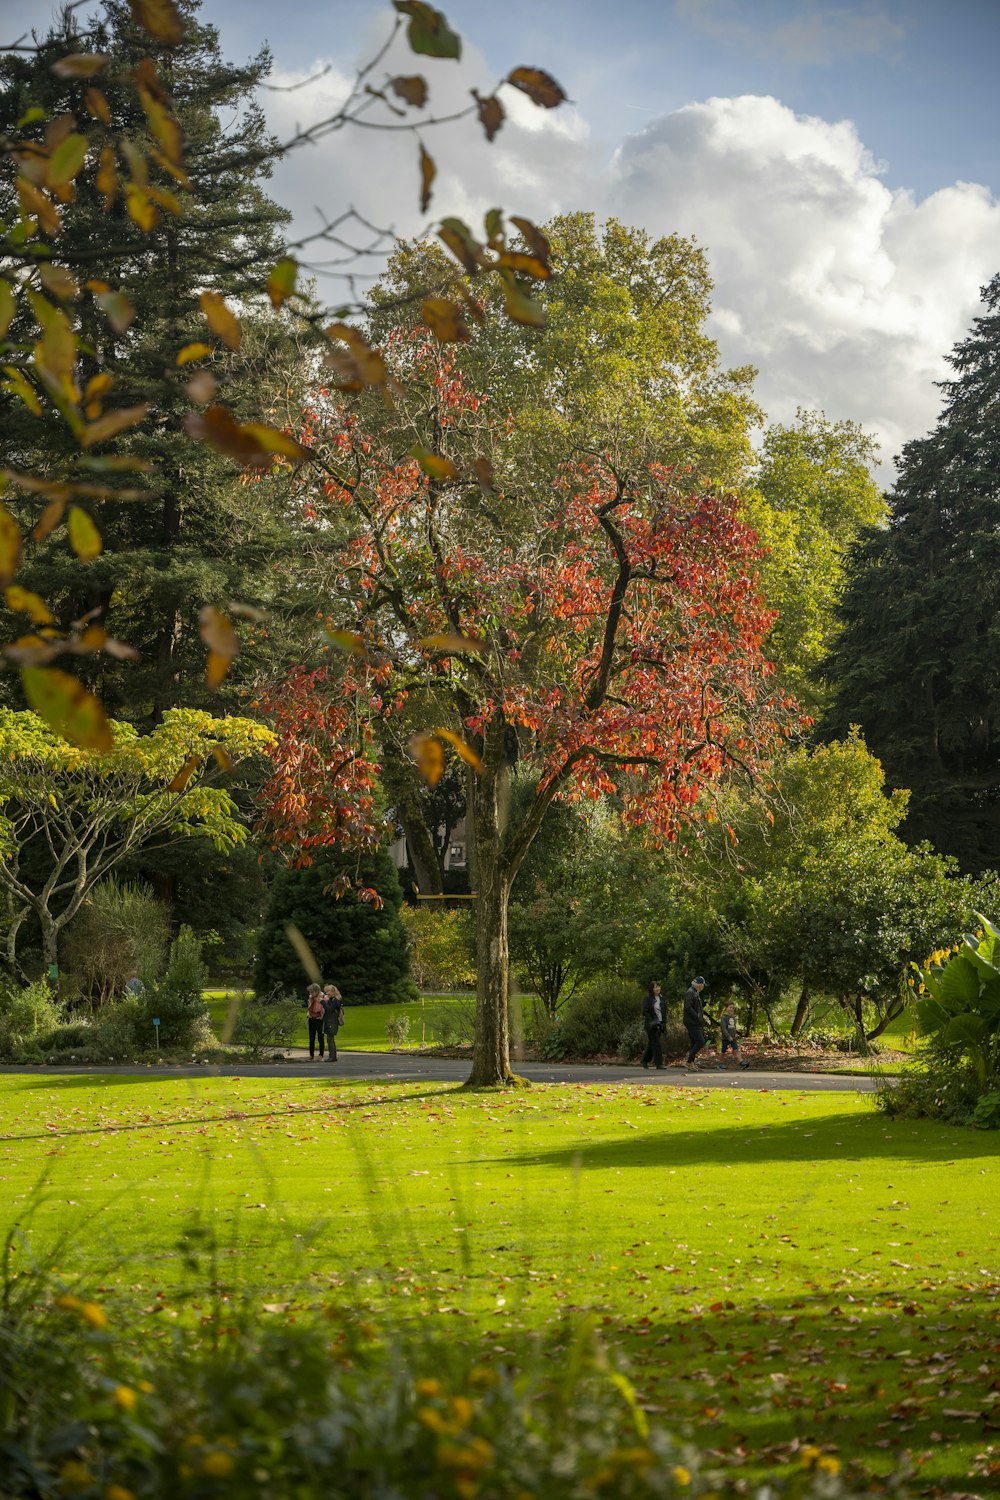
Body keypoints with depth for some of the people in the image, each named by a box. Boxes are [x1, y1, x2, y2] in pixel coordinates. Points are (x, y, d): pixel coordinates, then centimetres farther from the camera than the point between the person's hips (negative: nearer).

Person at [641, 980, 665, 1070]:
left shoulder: (661, 998, 12)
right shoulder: (648, 998, -8)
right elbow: (645, 1012, -12)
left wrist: (663, 1023, 11)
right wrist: (653, 1022, -19)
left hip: (659, 1024, 6)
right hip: (651, 1024, -6)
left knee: (651, 1044, 11)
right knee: (656, 1043, -10)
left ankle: (645, 1060, 24)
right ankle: (659, 1063, -11)